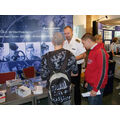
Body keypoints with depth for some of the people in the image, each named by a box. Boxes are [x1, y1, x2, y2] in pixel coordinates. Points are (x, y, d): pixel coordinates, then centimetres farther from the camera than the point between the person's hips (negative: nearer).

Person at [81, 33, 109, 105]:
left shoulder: (100, 52, -19)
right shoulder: (92, 51, 10)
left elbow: (102, 72, -21)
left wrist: (96, 89, -18)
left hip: (96, 87, -8)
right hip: (90, 84, 8)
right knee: (90, 102, 19)